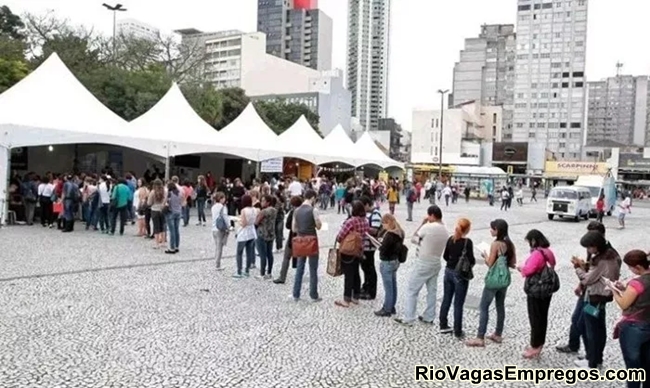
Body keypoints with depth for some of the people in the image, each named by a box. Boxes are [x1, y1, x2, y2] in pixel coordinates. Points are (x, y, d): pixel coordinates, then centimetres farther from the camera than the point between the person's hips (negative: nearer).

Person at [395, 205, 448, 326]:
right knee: (432, 290, 15)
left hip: (423, 263, -7)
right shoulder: (445, 231, 4)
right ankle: (429, 317, 23)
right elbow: (434, 244, 11)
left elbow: (414, 239, -4)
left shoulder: (427, 227, -18)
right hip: (436, 263, 7)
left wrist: (422, 223, 0)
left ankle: (408, 318, 3)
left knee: (412, 290, 1)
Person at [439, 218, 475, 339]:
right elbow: (471, 260, -17)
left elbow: (445, 257, 8)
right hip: (460, 275, -6)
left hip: (448, 272, 6)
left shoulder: (450, 239, 2)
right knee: (458, 304, 2)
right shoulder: (467, 242, -16)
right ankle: (457, 332, 9)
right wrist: (474, 261, 4)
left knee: (446, 300, 15)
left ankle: (443, 326, 24)